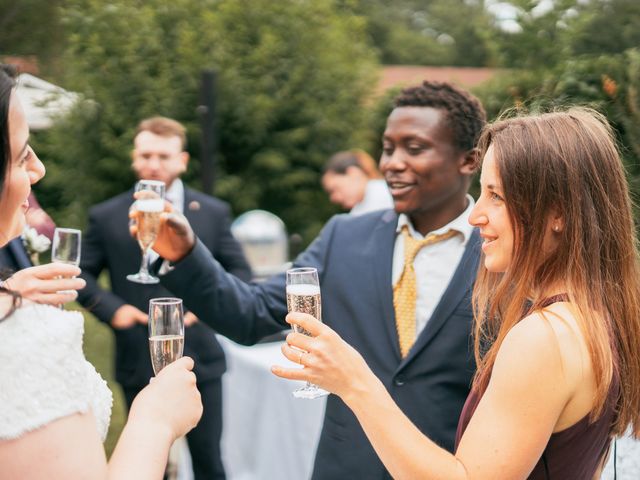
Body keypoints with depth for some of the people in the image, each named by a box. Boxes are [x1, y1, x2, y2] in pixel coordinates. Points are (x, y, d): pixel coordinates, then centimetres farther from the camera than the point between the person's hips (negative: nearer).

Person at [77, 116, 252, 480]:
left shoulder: (214, 212, 3)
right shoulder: (106, 217, 1)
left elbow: (241, 271, 6)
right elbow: (81, 273, 7)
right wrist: (111, 308, -10)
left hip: (200, 359, 1)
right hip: (140, 363, 0)